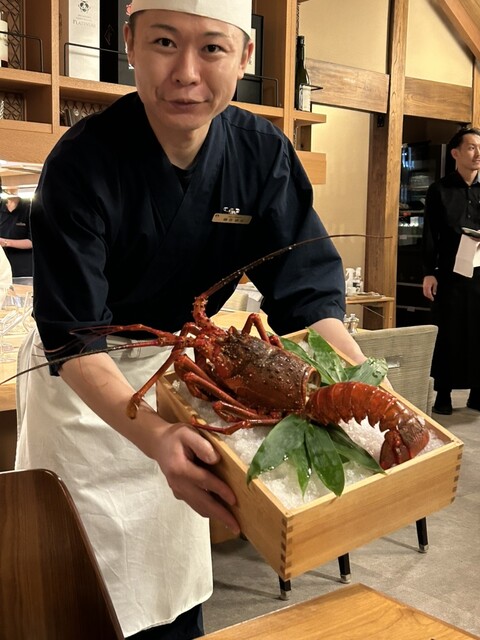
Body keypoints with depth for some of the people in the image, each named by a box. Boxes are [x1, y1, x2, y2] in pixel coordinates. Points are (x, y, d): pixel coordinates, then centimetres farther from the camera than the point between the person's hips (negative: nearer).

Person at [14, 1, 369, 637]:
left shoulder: (262, 153, -14)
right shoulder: (84, 161, -27)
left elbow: (307, 288, -16)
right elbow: (73, 339, -30)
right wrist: (154, 436, -46)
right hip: (84, 380, -4)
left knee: (178, 583, 18)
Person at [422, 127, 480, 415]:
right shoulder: (439, 190, 2)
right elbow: (430, 234, -1)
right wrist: (429, 273, -6)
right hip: (450, 273, -2)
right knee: (449, 333, 2)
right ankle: (443, 394, 12)